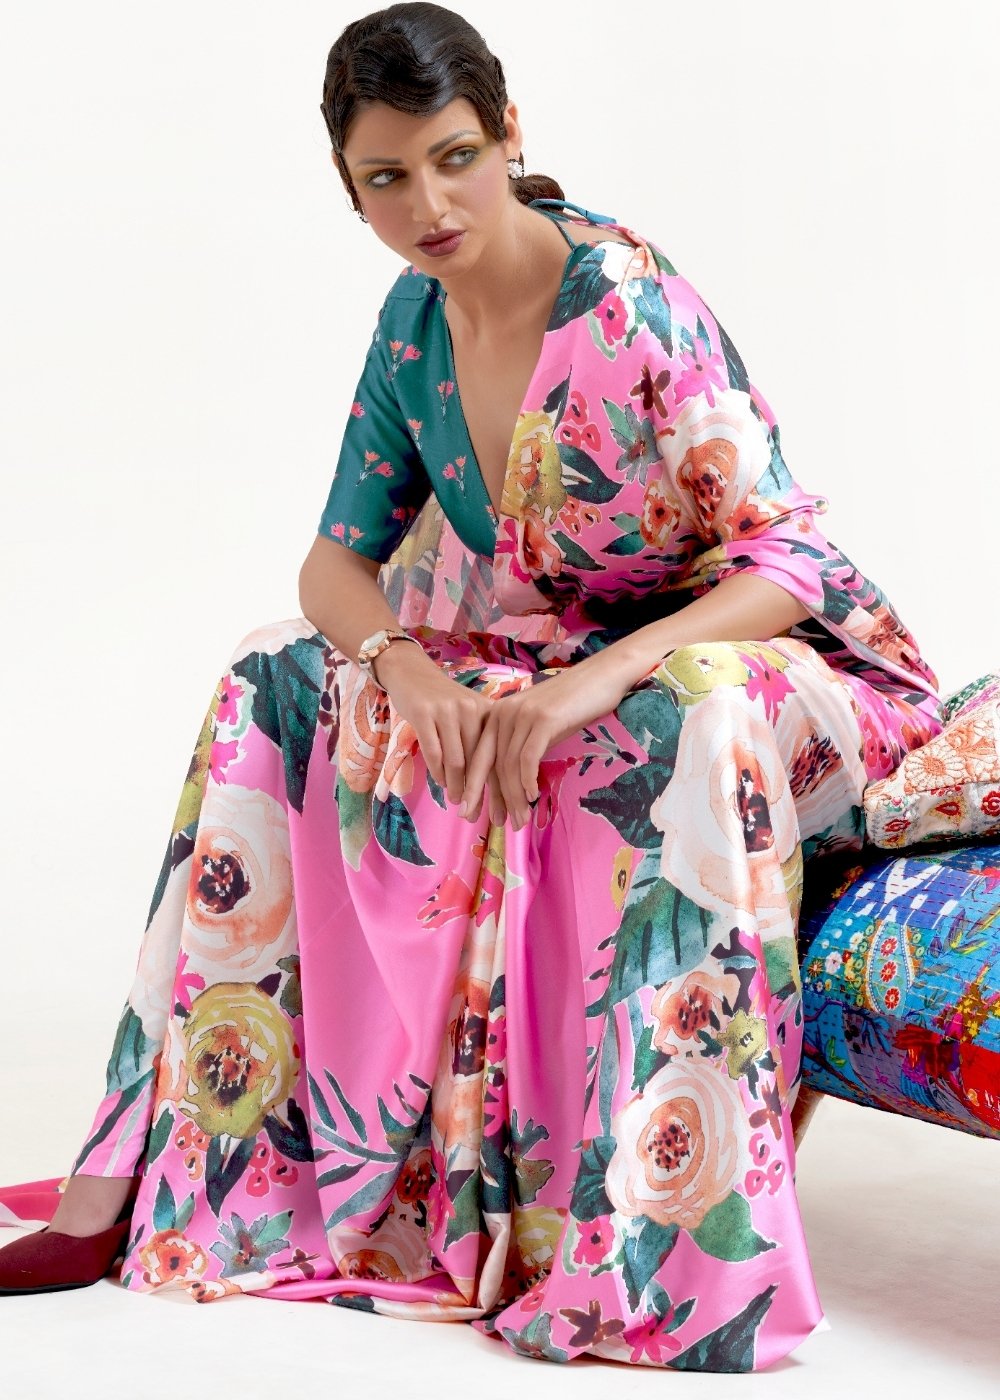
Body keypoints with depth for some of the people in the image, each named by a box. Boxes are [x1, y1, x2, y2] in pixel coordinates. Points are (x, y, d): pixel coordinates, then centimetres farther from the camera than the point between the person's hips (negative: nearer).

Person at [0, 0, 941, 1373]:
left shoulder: (630, 302, -20)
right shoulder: (416, 318, 0)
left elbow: (786, 563, -22)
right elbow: (339, 558, 3)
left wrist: (602, 676, -38)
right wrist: (403, 663, -21)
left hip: (757, 648, -6)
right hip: (552, 660, 7)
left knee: (691, 727, -41)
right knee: (278, 688, -11)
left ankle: (666, 1265, -37)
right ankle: (123, 1196, -12)